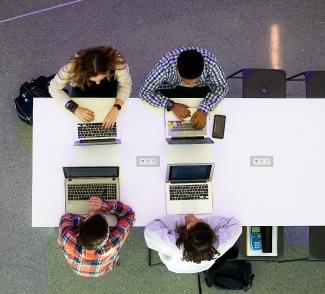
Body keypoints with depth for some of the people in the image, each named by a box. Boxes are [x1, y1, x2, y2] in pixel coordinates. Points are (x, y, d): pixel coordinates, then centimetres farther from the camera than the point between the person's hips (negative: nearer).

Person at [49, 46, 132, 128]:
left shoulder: (117, 61, -41)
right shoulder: (73, 67, -41)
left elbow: (126, 85, -25)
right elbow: (54, 88, -26)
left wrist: (115, 109, -40)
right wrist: (75, 108, -39)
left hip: (109, 86, 0)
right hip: (82, 89, 0)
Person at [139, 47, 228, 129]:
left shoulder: (210, 62, -35)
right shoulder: (165, 65, -38)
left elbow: (222, 87, -19)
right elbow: (145, 92, -27)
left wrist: (204, 110, -33)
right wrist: (171, 105, -37)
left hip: (201, 88, 1)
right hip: (170, 88, -1)